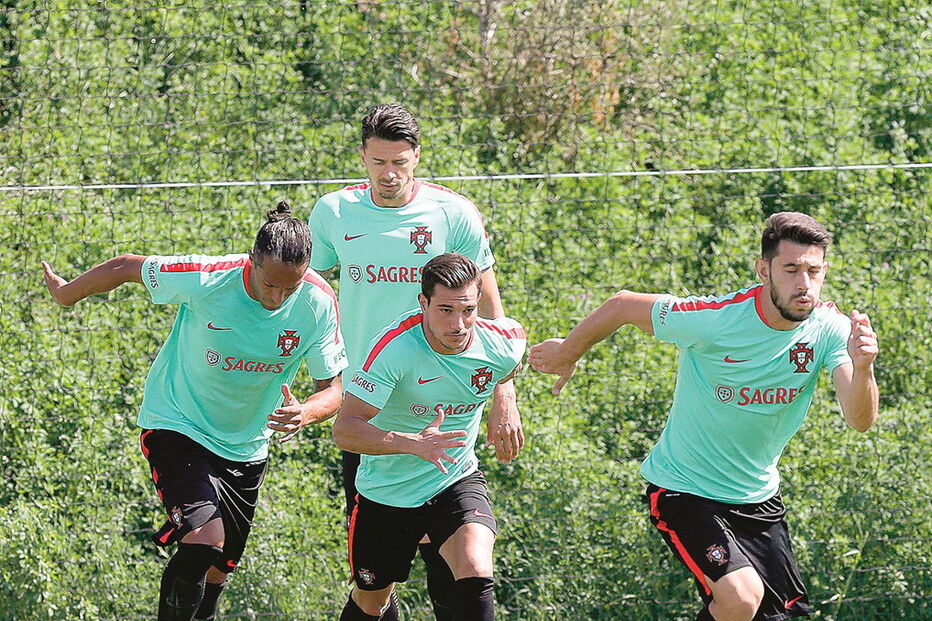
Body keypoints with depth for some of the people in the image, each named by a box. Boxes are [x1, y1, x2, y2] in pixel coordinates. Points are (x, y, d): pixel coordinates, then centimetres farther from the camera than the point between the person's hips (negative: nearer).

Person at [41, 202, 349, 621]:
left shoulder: (318, 303, -17)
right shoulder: (204, 280, -26)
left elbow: (333, 389, -9)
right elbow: (126, 267, -9)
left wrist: (306, 412, -34)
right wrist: (67, 294, 7)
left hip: (246, 446, 5)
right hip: (178, 427, -5)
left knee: (217, 570, 14)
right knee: (204, 538, -27)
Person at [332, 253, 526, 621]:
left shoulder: (505, 342, -16)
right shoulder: (393, 347, -28)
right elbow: (344, 430, -32)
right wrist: (411, 443, -45)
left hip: (457, 481, 2)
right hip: (387, 491, -2)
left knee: (475, 575, -26)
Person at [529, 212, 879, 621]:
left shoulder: (830, 329, -14)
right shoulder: (713, 320, -25)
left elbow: (860, 421, -24)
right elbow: (622, 305, -9)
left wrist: (862, 368, -45)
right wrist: (567, 353, 8)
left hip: (758, 496, 5)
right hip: (682, 490, -5)